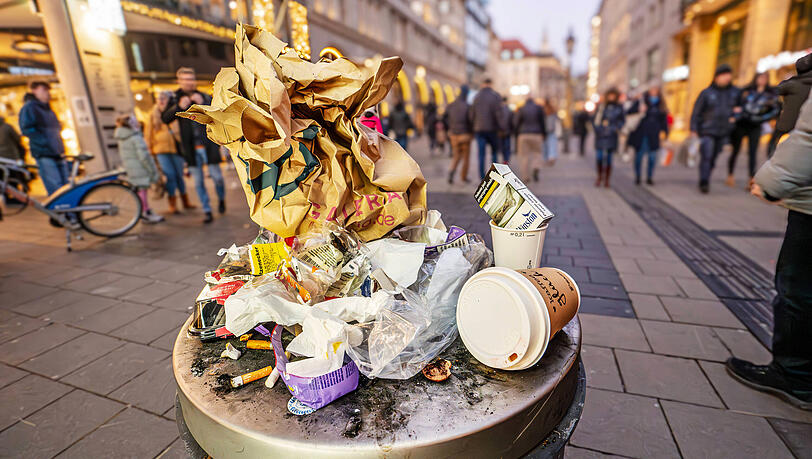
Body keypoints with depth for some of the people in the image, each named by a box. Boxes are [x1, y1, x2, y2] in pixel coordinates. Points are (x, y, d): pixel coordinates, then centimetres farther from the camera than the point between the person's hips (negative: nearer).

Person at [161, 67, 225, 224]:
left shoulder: (205, 97, 5)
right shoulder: (175, 99, 7)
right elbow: (165, 119, -2)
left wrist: (203, 104, -19)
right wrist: (179, 107, -15)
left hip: (208, 145, -1)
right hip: (191, 148, 1)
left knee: (217, 177, 2)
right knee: (198, 181, 3)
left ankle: (221, 199, 31)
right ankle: (207, 211, 11)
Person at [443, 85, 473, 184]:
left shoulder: (450, 106, 2)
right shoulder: (467, 106, -12)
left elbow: (444, 119, 4)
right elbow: (471, 120, -16)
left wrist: (449, 130, 13)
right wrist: (471, 131, 1)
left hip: (453, 135, 4)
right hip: (465, 135, -4)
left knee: (456, 155, 15)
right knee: (465, 157, 10)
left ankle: (452, 170, -12)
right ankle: (464, 177, 17)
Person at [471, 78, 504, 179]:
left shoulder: (476, 96, 6)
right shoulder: (495, 96, -4)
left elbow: (472, 113, 5)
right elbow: (498, 113, -10)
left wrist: (474, 126, 12)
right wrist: (501, 127, -3)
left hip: (479, 129, 2)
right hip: (492, 129, -2)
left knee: (481, 154, 2)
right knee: (494, 151, 13)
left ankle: (482, 177, 0)